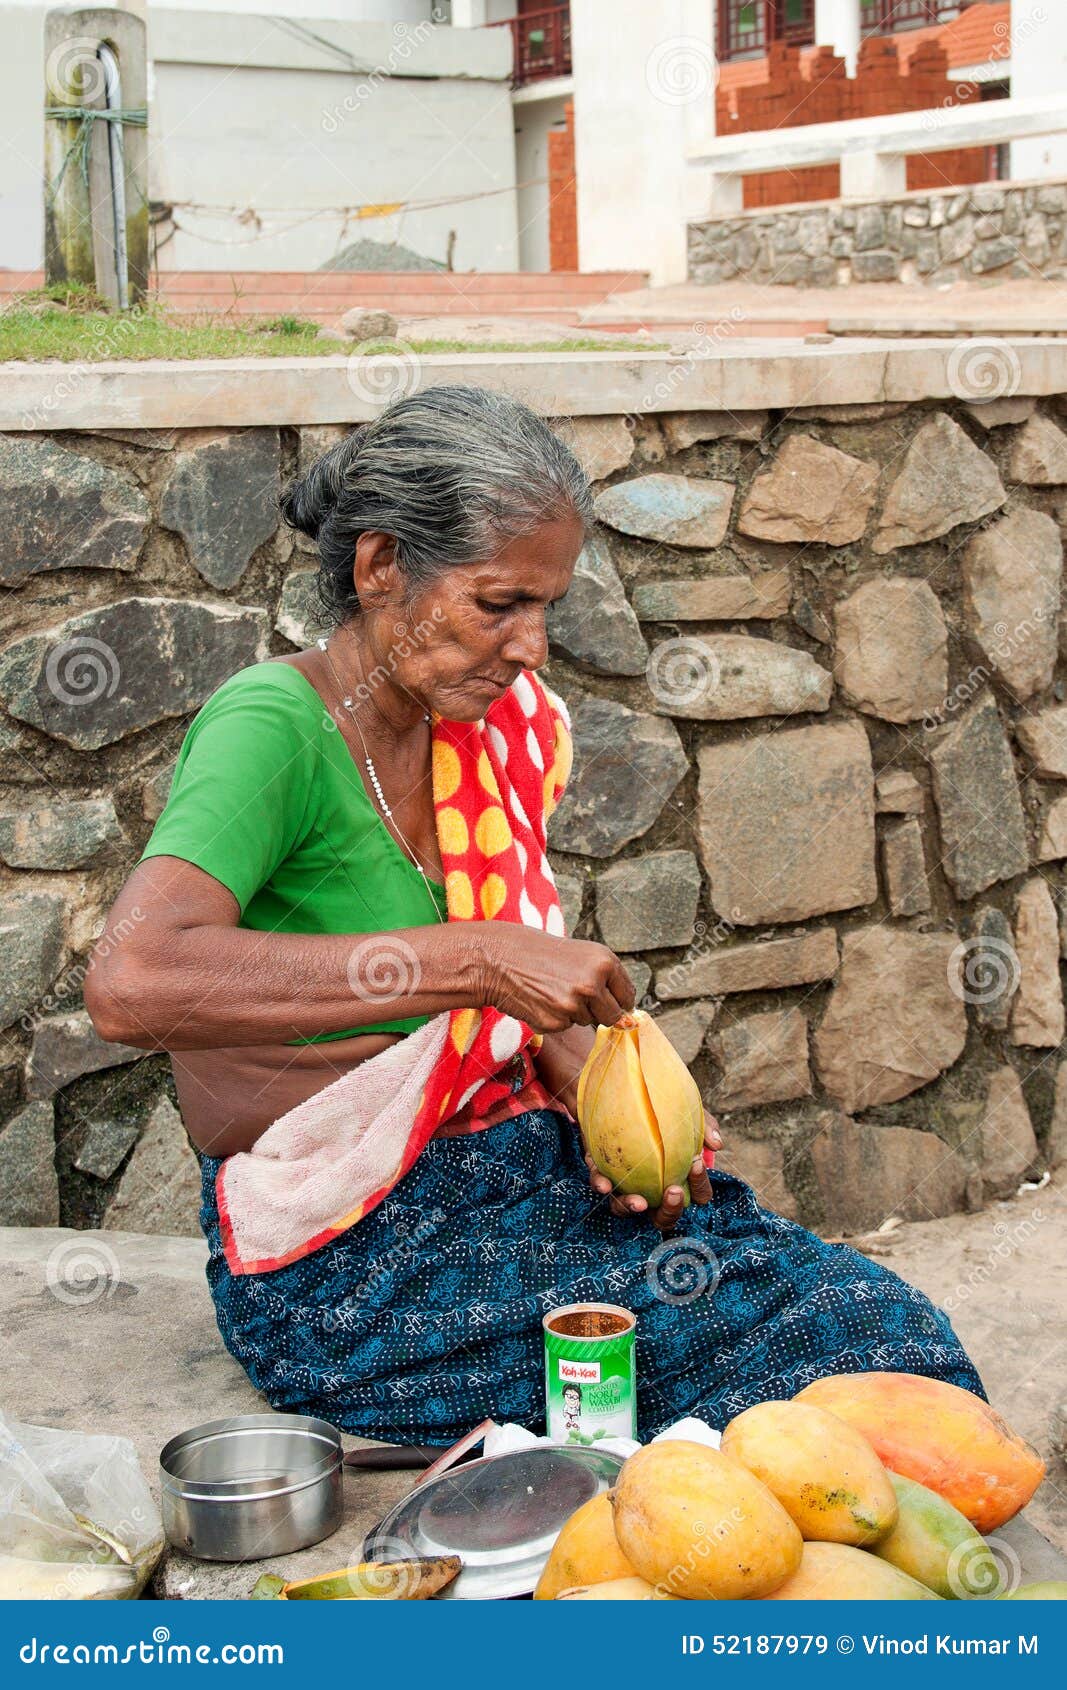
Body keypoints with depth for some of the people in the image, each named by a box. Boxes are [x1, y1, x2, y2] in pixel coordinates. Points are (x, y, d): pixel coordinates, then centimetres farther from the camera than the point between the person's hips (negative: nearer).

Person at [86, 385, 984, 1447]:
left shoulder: (462, 723, 7)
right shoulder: (271, 724, -18)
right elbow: (131, 983, -36)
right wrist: (476, 962, -36)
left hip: (501, 1167, 8)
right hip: (346, 1265, -7)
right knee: (844, 1332, -16)